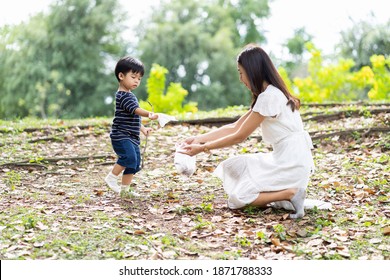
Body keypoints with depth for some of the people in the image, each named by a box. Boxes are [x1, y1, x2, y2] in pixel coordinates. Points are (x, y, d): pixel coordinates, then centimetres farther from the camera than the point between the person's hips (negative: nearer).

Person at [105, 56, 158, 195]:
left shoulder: (130, 95, 18)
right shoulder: (123, 95, -14)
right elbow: (135, 110, -31)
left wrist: (142, 128, 27)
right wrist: (148, 114, -47)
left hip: (132, 137, 10)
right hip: (121, 136, -10)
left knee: (135, 163, 9)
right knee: (129, 157, -25)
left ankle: (125, 188, 18)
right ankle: (112, 177, -7)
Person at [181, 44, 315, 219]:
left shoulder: (268, 97, -17)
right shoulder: (271, 93, 13)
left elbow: (239, 137, -13)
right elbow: (234, 127, 12)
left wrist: (202, 148, -5)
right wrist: (199, 138, 9)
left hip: (291, 165, -10)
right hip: (283, 159, 10)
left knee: (236, 198, -7)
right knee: (231, 167, 12)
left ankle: (290, 193, -9)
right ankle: (285, 190, 5)